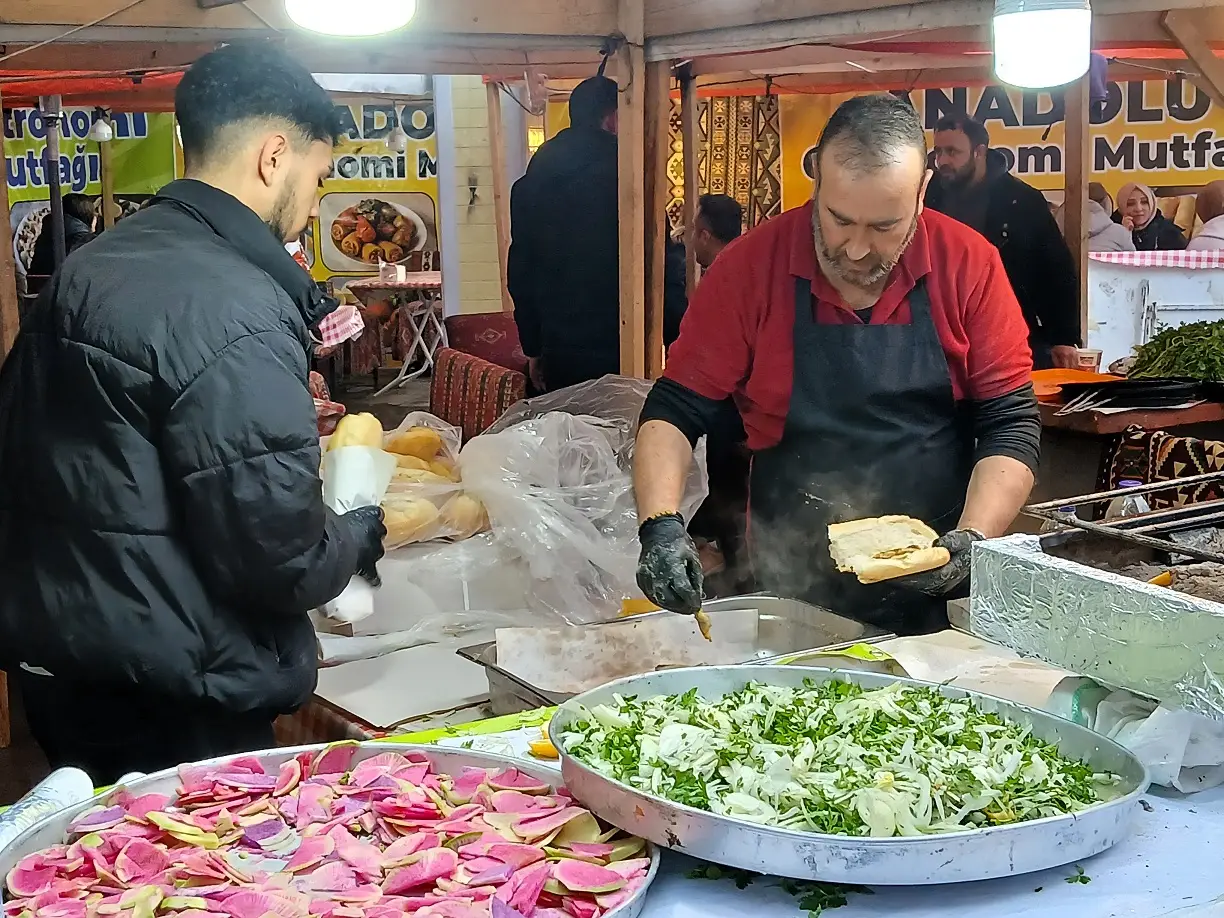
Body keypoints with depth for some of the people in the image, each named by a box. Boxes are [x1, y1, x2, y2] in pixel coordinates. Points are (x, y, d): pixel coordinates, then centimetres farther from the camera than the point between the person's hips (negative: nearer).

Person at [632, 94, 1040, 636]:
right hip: (791, 591, -1)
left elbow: (1011, 424, -1)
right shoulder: (751, 265, -5)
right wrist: (660, 526, -17)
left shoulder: (969, 264, -3)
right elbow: (674, 411, -1)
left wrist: (972, 541, -15)